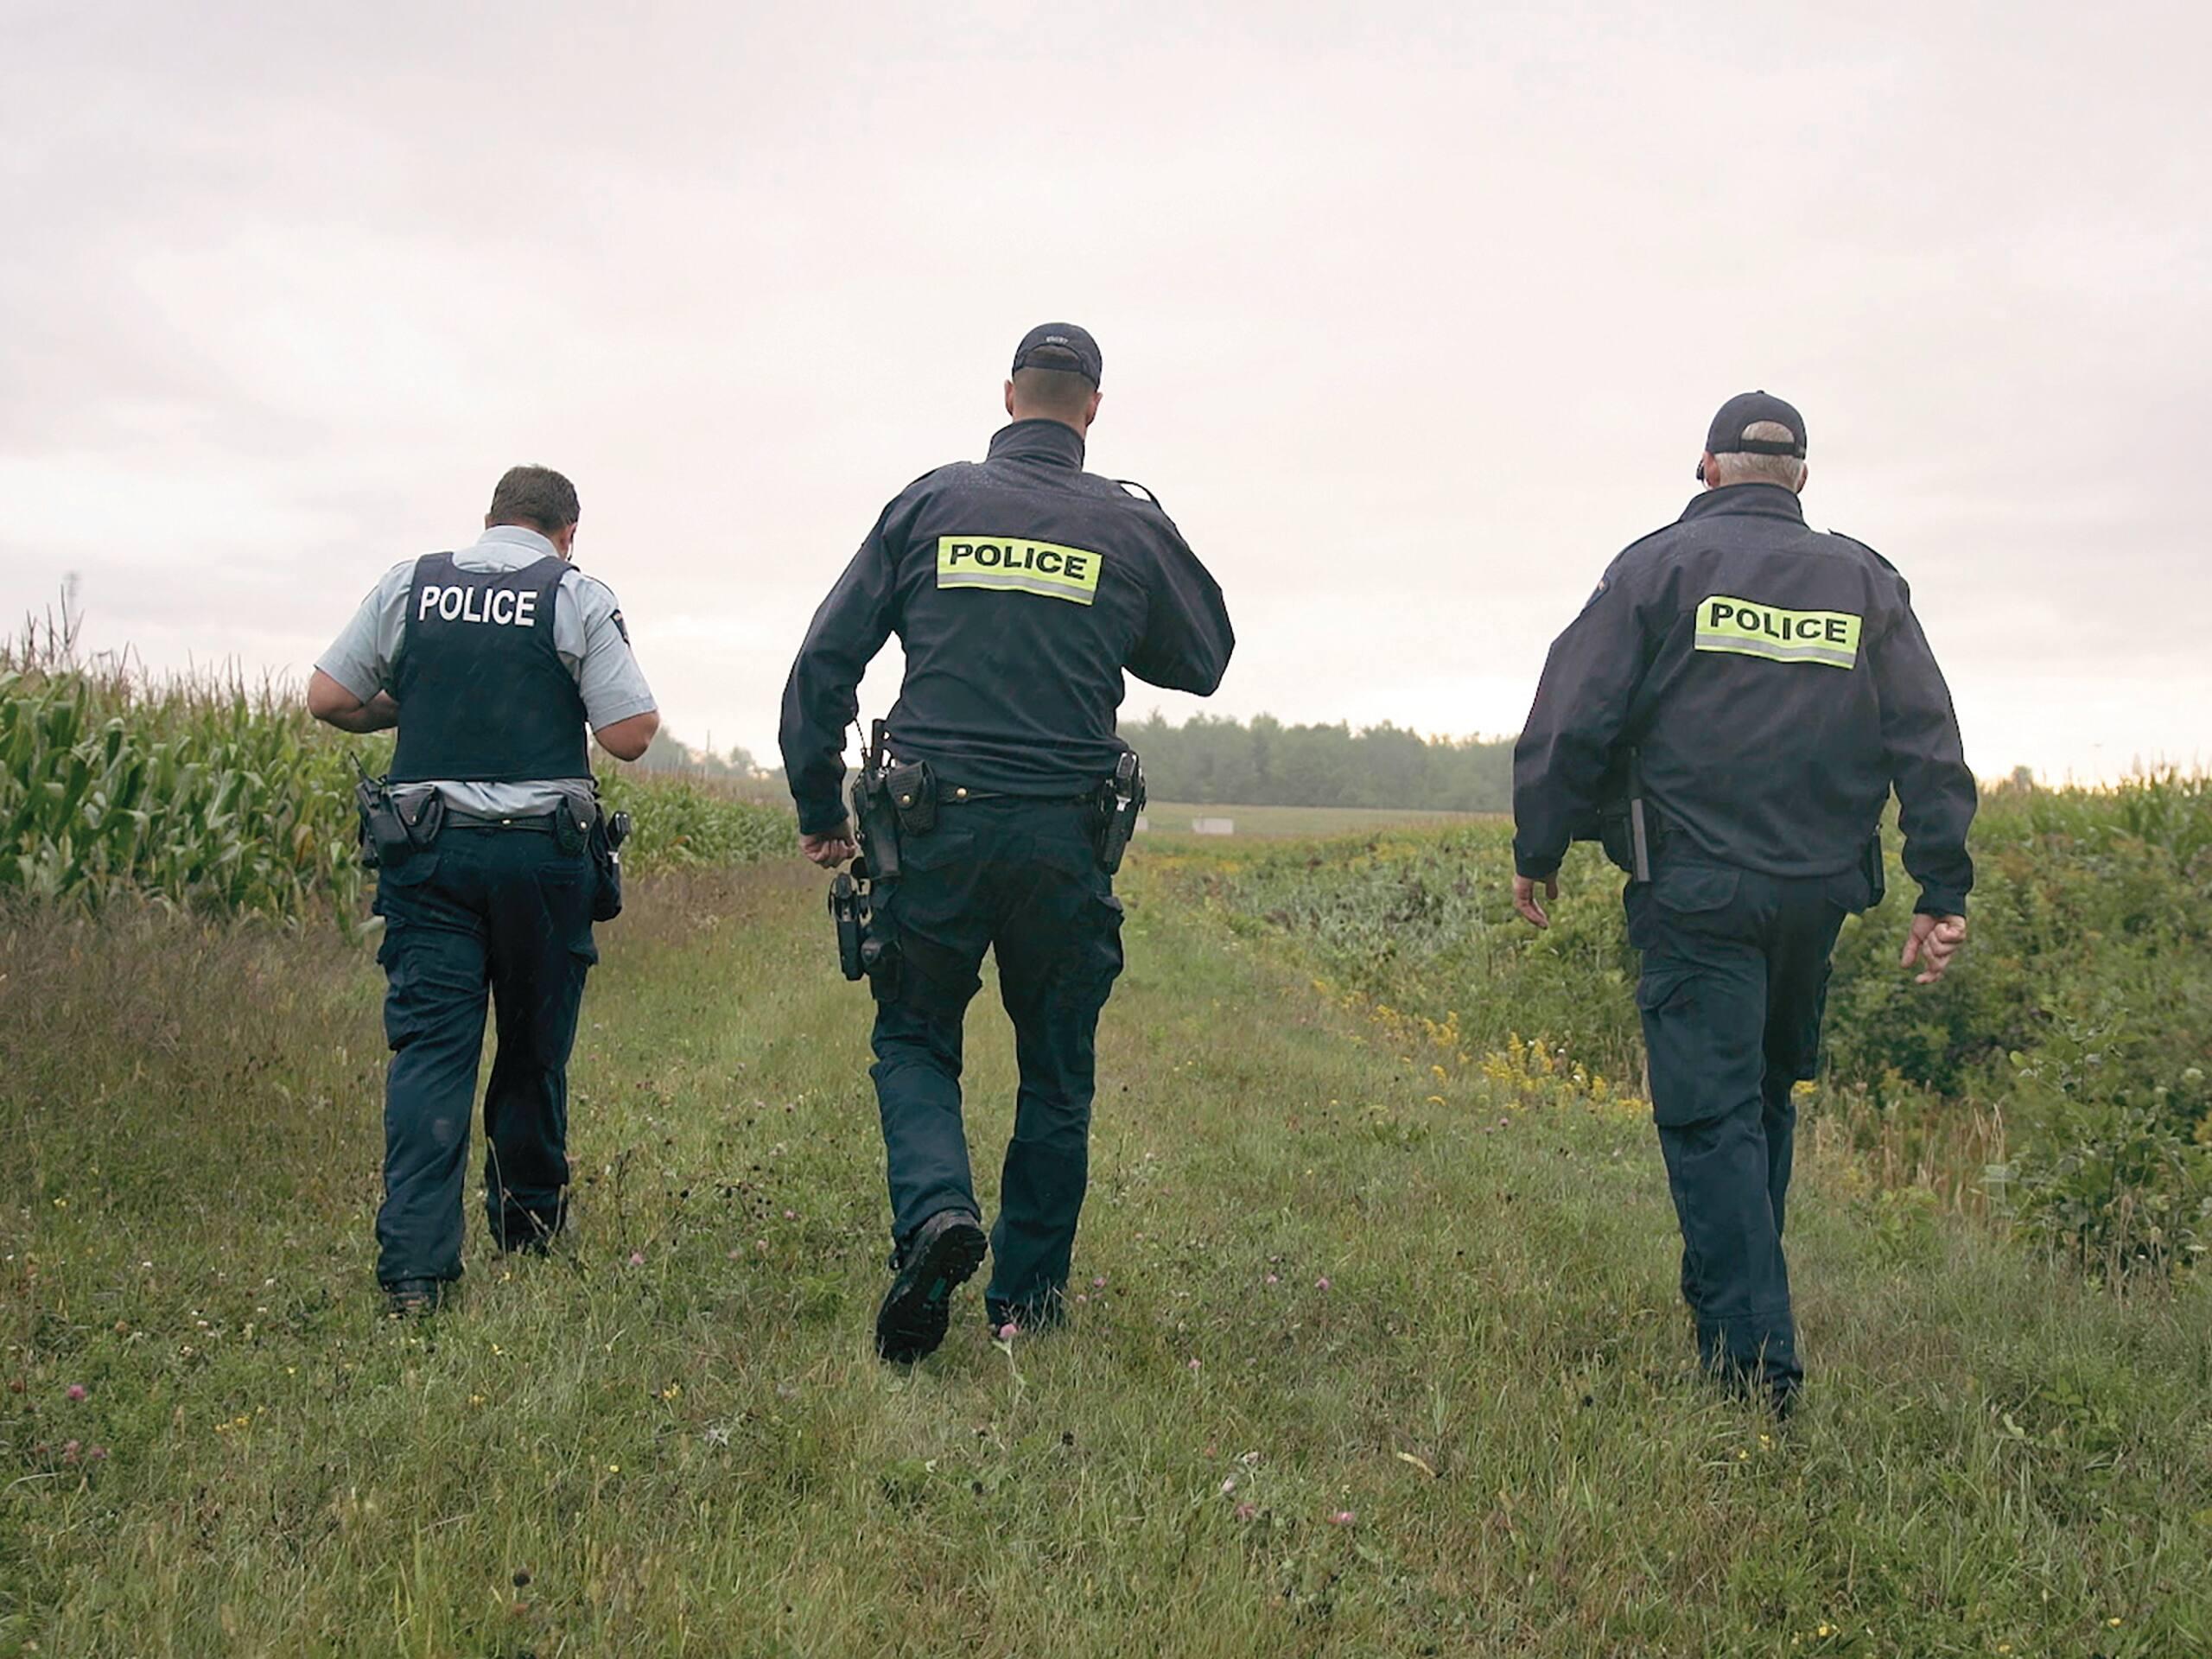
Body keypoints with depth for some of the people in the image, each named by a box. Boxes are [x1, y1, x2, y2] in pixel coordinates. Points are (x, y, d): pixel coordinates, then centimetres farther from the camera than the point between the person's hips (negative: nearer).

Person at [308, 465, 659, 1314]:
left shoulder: (408, 585, 7)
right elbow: (630, 735, -8)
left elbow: (327, 700, 6)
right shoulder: (579, 598, -2)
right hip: (543, 853, -1)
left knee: (430, 1045, -1)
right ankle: (527, 1226, 29)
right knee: (535, 1045, 14)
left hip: (430, 852, 2)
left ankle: (415, 1262, -11)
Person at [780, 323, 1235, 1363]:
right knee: (1056, 1069, 15)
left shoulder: (931, 503, 3)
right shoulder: (1132, 527, 3)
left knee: (913, 1038, 15)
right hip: (1062, 837, 0)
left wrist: (819, 810, 11)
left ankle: (935, 1210, -12)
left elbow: (824, 661, 2)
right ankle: (1025, 1296, 20)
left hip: (934, 828, 0)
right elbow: (1204, 662, 17)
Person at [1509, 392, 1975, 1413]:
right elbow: (1929, 745, 6)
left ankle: (1754, 1360, -9)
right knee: (1768, 1100, 20)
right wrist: (1943, 891, 6)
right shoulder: (1866, 583, 11)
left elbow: (1573, 720, -5)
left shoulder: (1661, 566, 0)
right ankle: (1748, 1300, 29)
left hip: (1697, 892, -4)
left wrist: (1538, 850, 5)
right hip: (1819, 892, 4)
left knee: (1711, 1116, -4)